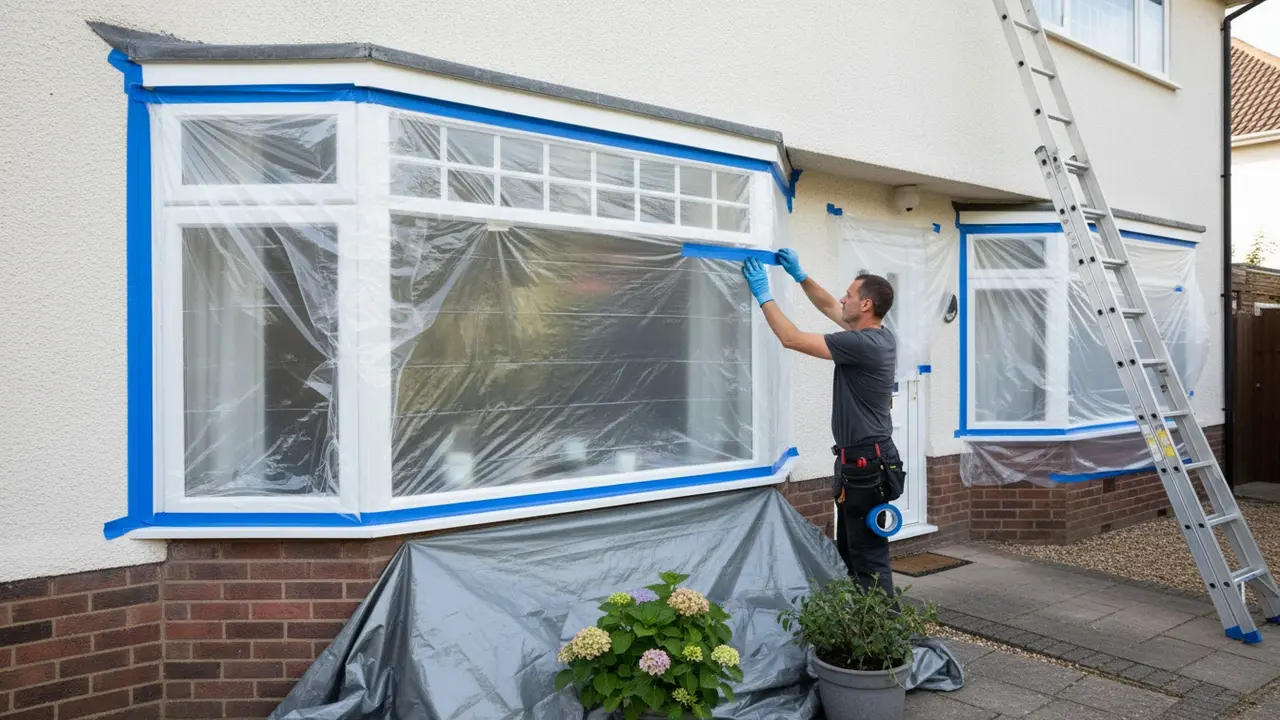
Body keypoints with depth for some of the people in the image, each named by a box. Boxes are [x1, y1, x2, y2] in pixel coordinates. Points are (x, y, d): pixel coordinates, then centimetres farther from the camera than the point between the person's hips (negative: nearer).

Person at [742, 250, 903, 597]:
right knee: (849, 550, 19)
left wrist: (764, 295, -10)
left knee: (870, 556, -4)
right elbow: (828, 307, 22)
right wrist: (800, 275, 17)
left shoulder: (863, 344, -21)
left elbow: (791, 339, -20)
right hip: (861, 460, 11)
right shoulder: (879, 334, 7)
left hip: (864, 464, -11)